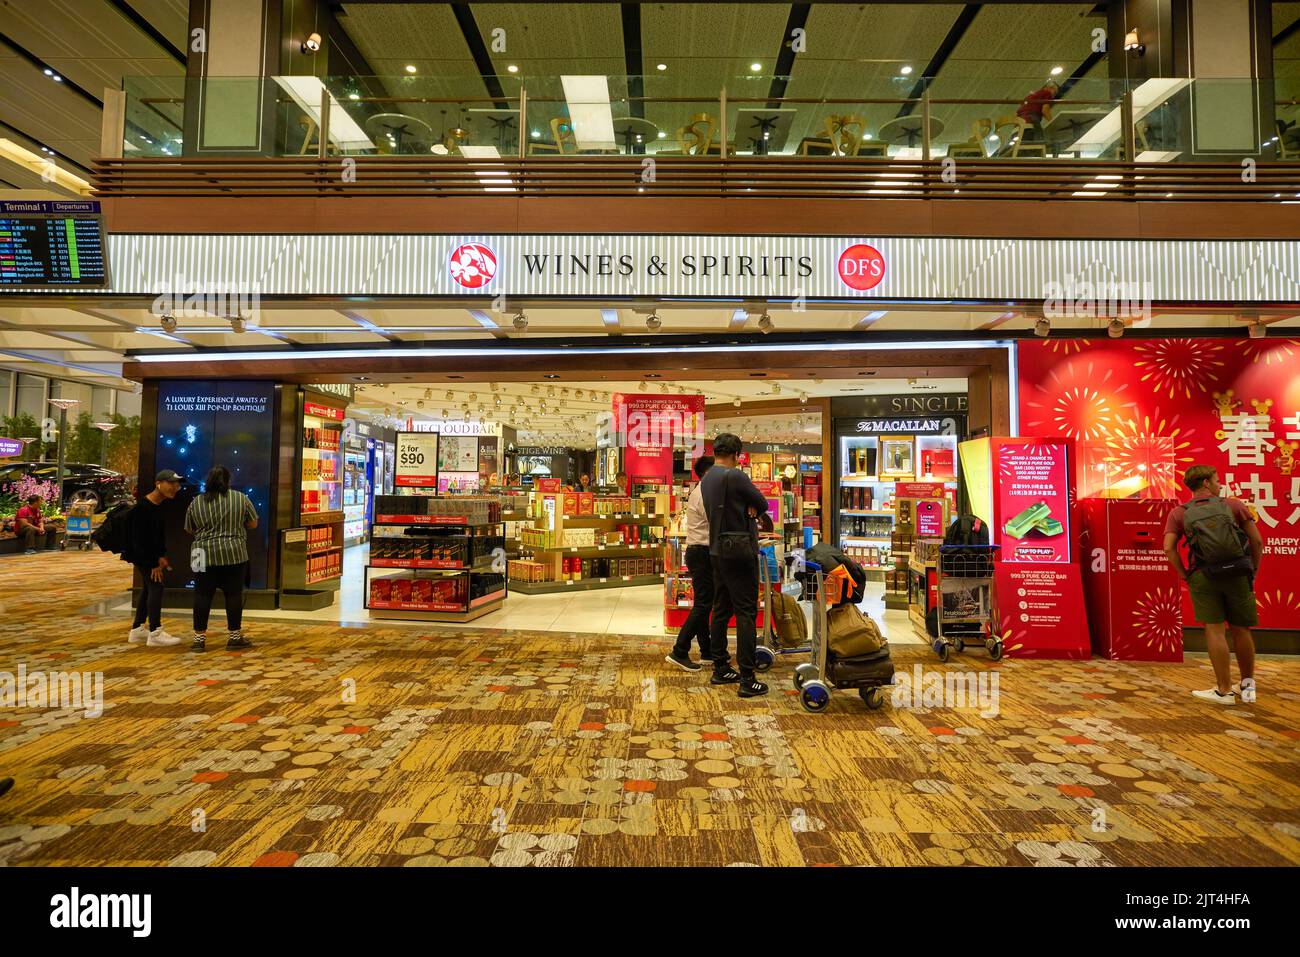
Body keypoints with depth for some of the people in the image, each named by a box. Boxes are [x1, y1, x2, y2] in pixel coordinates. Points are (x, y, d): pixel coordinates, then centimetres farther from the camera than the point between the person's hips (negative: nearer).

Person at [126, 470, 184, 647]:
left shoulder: (164, 505, 3)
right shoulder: (142, 507, -22)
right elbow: (138, 539, -21)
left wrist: (161, 556, 4)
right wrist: (153, 563, -18)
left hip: (152, 553, 9)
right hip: (140, 553, -9)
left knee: (148, 588, 13)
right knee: (155, 586, -11)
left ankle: (137, 630, 23)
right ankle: (155, 633, -8)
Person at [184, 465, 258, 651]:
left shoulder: (196, 502, 3)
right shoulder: (240, 498, -2)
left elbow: (190, 530, 12)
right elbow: (253, 524, 4)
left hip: (205, 556, 2)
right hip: (234, 555, -1)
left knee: (203, 595, 6)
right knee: (234, 594, 4)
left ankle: (199, 637, 9)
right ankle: (235, 636, 8)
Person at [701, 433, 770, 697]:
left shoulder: (706, 480, 12)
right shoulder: (734, 476, -16)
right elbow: (762, 504, -6)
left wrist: (746, 508, 5)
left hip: (717, 551, 9)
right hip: (739, 550, -9)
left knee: (721, 610, 14)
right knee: (746, 613, -6)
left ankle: (720, 669, 22)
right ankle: (747, 679, -4)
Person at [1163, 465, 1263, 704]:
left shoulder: (1179, 513, 5)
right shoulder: (1234, 505, 5)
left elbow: (1169, 548, -6)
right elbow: (1257, 541, 3)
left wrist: (1185, 576, 3)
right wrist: (1254, 571, 12)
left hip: (1202, 577, -1)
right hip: (1237, 575, 1)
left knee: (1215, 630, 1)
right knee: (1240, 630, 14)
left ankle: (1224, 691, 4)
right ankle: (1248, 686, 29)